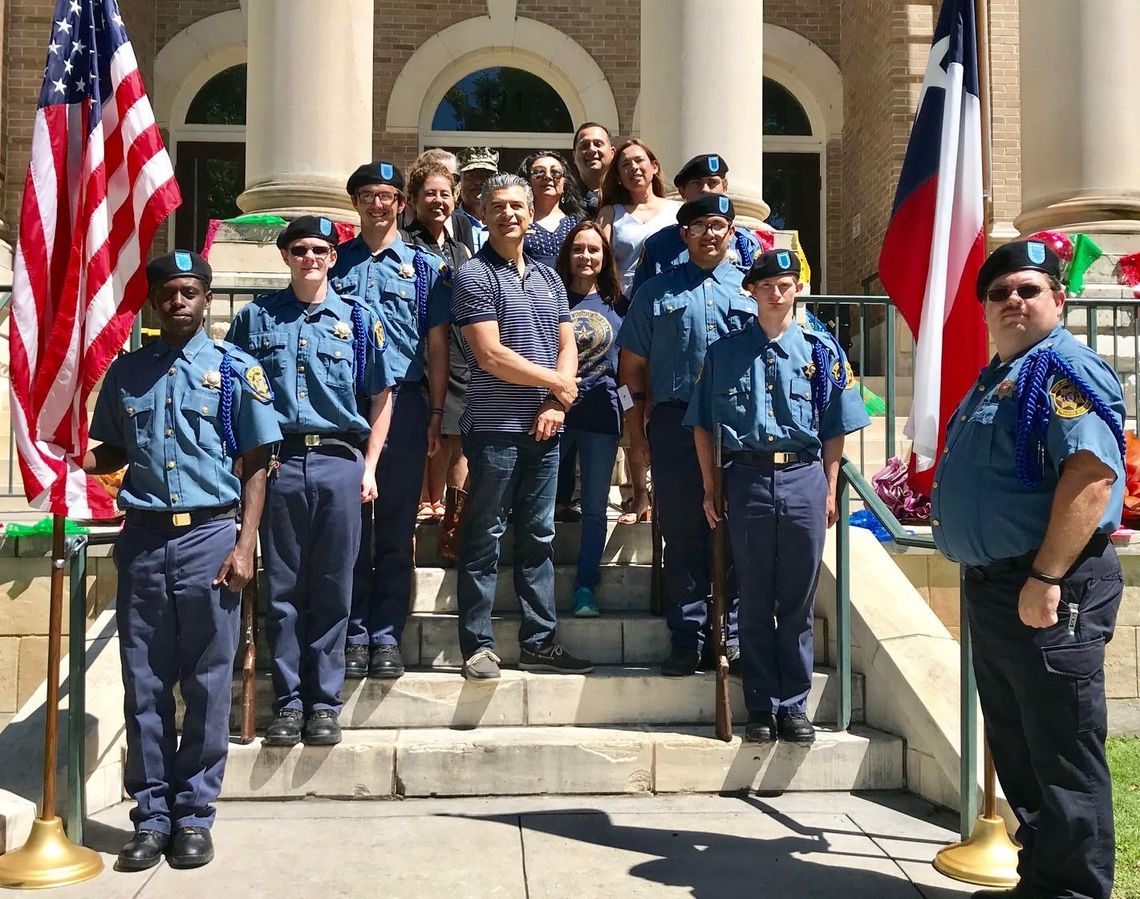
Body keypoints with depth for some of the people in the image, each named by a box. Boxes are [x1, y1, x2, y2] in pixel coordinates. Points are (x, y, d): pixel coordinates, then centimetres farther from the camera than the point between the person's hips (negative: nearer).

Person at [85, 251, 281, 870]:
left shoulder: (236, 370, 2)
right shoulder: (126, 371, 11)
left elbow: (254, 465, 1)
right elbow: (111, 453, 19)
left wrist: (245, 545, -6)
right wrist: (72, 461, -4)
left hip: (209, 537, -2)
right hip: (143, 539, 3)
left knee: (207, 686, 4)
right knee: (144, 685, 6)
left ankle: (194, 815, 16)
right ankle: (151, 815, 18)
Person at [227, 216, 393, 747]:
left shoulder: (359, 318, 9)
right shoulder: (255, 318, 10)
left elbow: (381, 398, 11)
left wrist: (369, 466, 4)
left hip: (338, 461, 0)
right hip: (278, 463, 0)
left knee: (332, 590, 4)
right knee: (283, 588, 5)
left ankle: (324, 704, 14)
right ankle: (287, 703, 15)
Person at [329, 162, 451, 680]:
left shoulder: (425, 268, 11)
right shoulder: (334, 263, 13)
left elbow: (436, 346, 7)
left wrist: (437, 414, 0)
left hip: (402, 404, 0)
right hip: (343, 403, 1)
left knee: (396, 529, 2)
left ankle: (386, 637, 10)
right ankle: (354, 636, 12)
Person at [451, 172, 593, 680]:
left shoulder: (548, 278, 17)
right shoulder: (475, 276, -4)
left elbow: (567, 348, 12)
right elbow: (491, 356, -13)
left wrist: (557, 404, -6)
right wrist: (558, 383, -5)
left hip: (544, 428, 6)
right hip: (494, 428, -6)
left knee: (539, 538, 10)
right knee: (484, 538, 0)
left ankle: (539, 642, 17)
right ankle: (478, 645, 8)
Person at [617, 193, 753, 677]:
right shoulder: (657, 291, 11)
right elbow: (633, 365, 11)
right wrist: (637, 432, 5)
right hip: (675, 424, 0)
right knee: (682, 533, 3)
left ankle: (734, 634, 14)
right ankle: (687, 640, 11)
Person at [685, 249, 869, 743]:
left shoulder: (821, 350, 6)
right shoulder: (725, 352, 7)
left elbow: (834, 429, 8)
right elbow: (703, 426, 8)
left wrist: (829, 491, 4)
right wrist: (710, 489, 5)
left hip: (804, 479, 0)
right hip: (747, 479, 0)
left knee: (798, 604, 6)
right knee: (754, 603, 7)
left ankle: (793, 706, 18)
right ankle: (760, 708, 17)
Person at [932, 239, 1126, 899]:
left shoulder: (1064, 367, -12)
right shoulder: (999, 377, 18)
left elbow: (1093, 473, -25)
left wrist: (1046, 579, -28)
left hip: (1049, 593, -10)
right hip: (994, 589, 10)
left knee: (1062, 758, -1)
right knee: (1018, 751, 18)